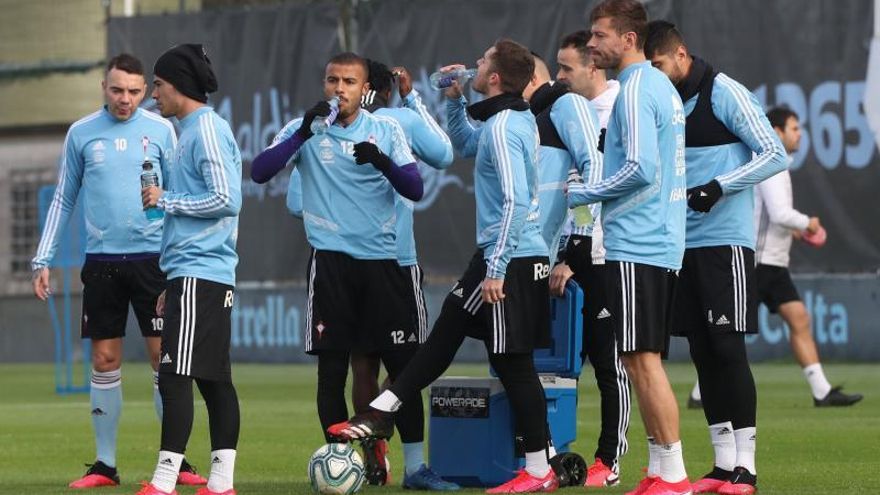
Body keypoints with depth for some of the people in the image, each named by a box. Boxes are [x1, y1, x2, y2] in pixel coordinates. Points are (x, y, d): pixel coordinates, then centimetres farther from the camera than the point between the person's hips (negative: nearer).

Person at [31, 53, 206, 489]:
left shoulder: (160, 130, 2)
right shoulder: (81, 133, 6)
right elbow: (63, 199, 12)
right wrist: (43, 260, 7)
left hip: (152, 256, -1)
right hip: (102, 260, 1)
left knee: (164, 358, -3)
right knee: (105, 362, 3)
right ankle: (105, 465, 10)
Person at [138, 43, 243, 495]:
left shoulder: (207, 129, -10)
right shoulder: (191, 130, 20)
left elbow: (226, 199, -19)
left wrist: (165, 200, -8)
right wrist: (171, 284, 24)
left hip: (199, 273, -10)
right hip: (192, 273, 10)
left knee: (175, 374, -12)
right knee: (213, 378, 7)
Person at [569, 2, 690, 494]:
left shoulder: (635, 89, -13)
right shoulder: (663, 85, 16)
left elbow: (641, 167, -22)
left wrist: (581, 193, -9)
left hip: (636, 245, -10)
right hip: (662, 242, 10)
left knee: (643, 360, -9)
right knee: (646, 361, 12)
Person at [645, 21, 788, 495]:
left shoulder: (725, 94, -8)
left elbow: (774, 155, -11)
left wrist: (719, 187, -20)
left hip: (725, 242, -7)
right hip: (683, 243, 7)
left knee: (728, 349, -8)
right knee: (703, 354, 6)